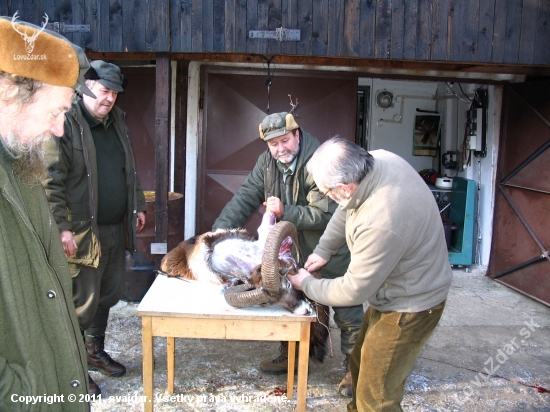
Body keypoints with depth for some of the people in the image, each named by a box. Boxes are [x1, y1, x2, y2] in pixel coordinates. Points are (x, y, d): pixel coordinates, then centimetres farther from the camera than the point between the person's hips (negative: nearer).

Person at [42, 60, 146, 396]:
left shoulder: (118, 122, 13)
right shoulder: (66, 123, -12)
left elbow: (130, 170, 22)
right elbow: (51, 181, -16)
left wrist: (138, 206, 18)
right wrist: (62, 227, -19)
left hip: (117, 228, 8)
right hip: (82, 231, -7)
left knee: (109, 295, 17)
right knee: (83, 302, 2)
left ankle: (95, 351, 37)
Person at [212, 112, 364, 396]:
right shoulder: (267, 162, -3)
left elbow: (325, 214, -28)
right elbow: (245, 197, -5)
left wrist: (284, 212, -28)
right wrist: (220, 229, -15)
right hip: (294, 250, 7)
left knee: (346, 313, 5)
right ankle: (290, 357, 42)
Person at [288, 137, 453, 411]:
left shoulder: (380, 224, -39)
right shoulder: (380, 159, -15)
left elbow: (353, 291, -24)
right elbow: (348, 208, 5)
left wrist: (306, 284, -9)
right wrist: (323, 249, 2)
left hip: (409, 307, -9)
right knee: (361, 365, 26)